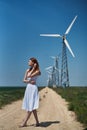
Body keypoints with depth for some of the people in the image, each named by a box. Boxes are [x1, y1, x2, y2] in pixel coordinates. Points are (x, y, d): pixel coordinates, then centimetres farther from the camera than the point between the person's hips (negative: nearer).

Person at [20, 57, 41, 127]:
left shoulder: (37, 71, -6)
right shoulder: (28, 70, 11)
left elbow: (29, 76, -19)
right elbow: (24, 80, 10)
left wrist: (33, 68, -10)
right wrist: (28, 81, -10)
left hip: (33, 88, -7)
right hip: (28, 88, 7)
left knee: (31, 106, -5)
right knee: (31, 106, 8)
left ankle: (24, 122, -2)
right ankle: (37, 122, 16)